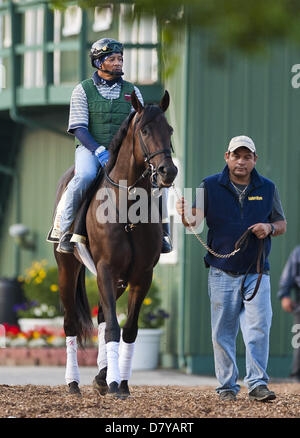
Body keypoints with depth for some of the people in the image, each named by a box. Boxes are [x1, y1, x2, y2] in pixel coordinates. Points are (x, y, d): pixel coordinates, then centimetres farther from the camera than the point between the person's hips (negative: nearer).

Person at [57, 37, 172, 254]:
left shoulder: (132, 92, 14)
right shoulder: (83, 90, 5)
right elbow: (79, 128, -4)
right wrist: (99, 151, -20)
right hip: (90, 149, -3)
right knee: (85, 177, -36)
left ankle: (162, 232, -10)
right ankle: (66, 232, -23)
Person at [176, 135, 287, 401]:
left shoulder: (267, 189, 5)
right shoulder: (210, 186, 0)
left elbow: (282, 225, 13)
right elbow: (195, 218, -12)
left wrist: (270, 228, -10)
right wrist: (187, 216, -36)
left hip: (256, 272, 0)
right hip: (222, 273, 0)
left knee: (258, 328, -10)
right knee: (223, 333, 5)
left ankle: (257, 384, -4)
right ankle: (227, 385, 15)